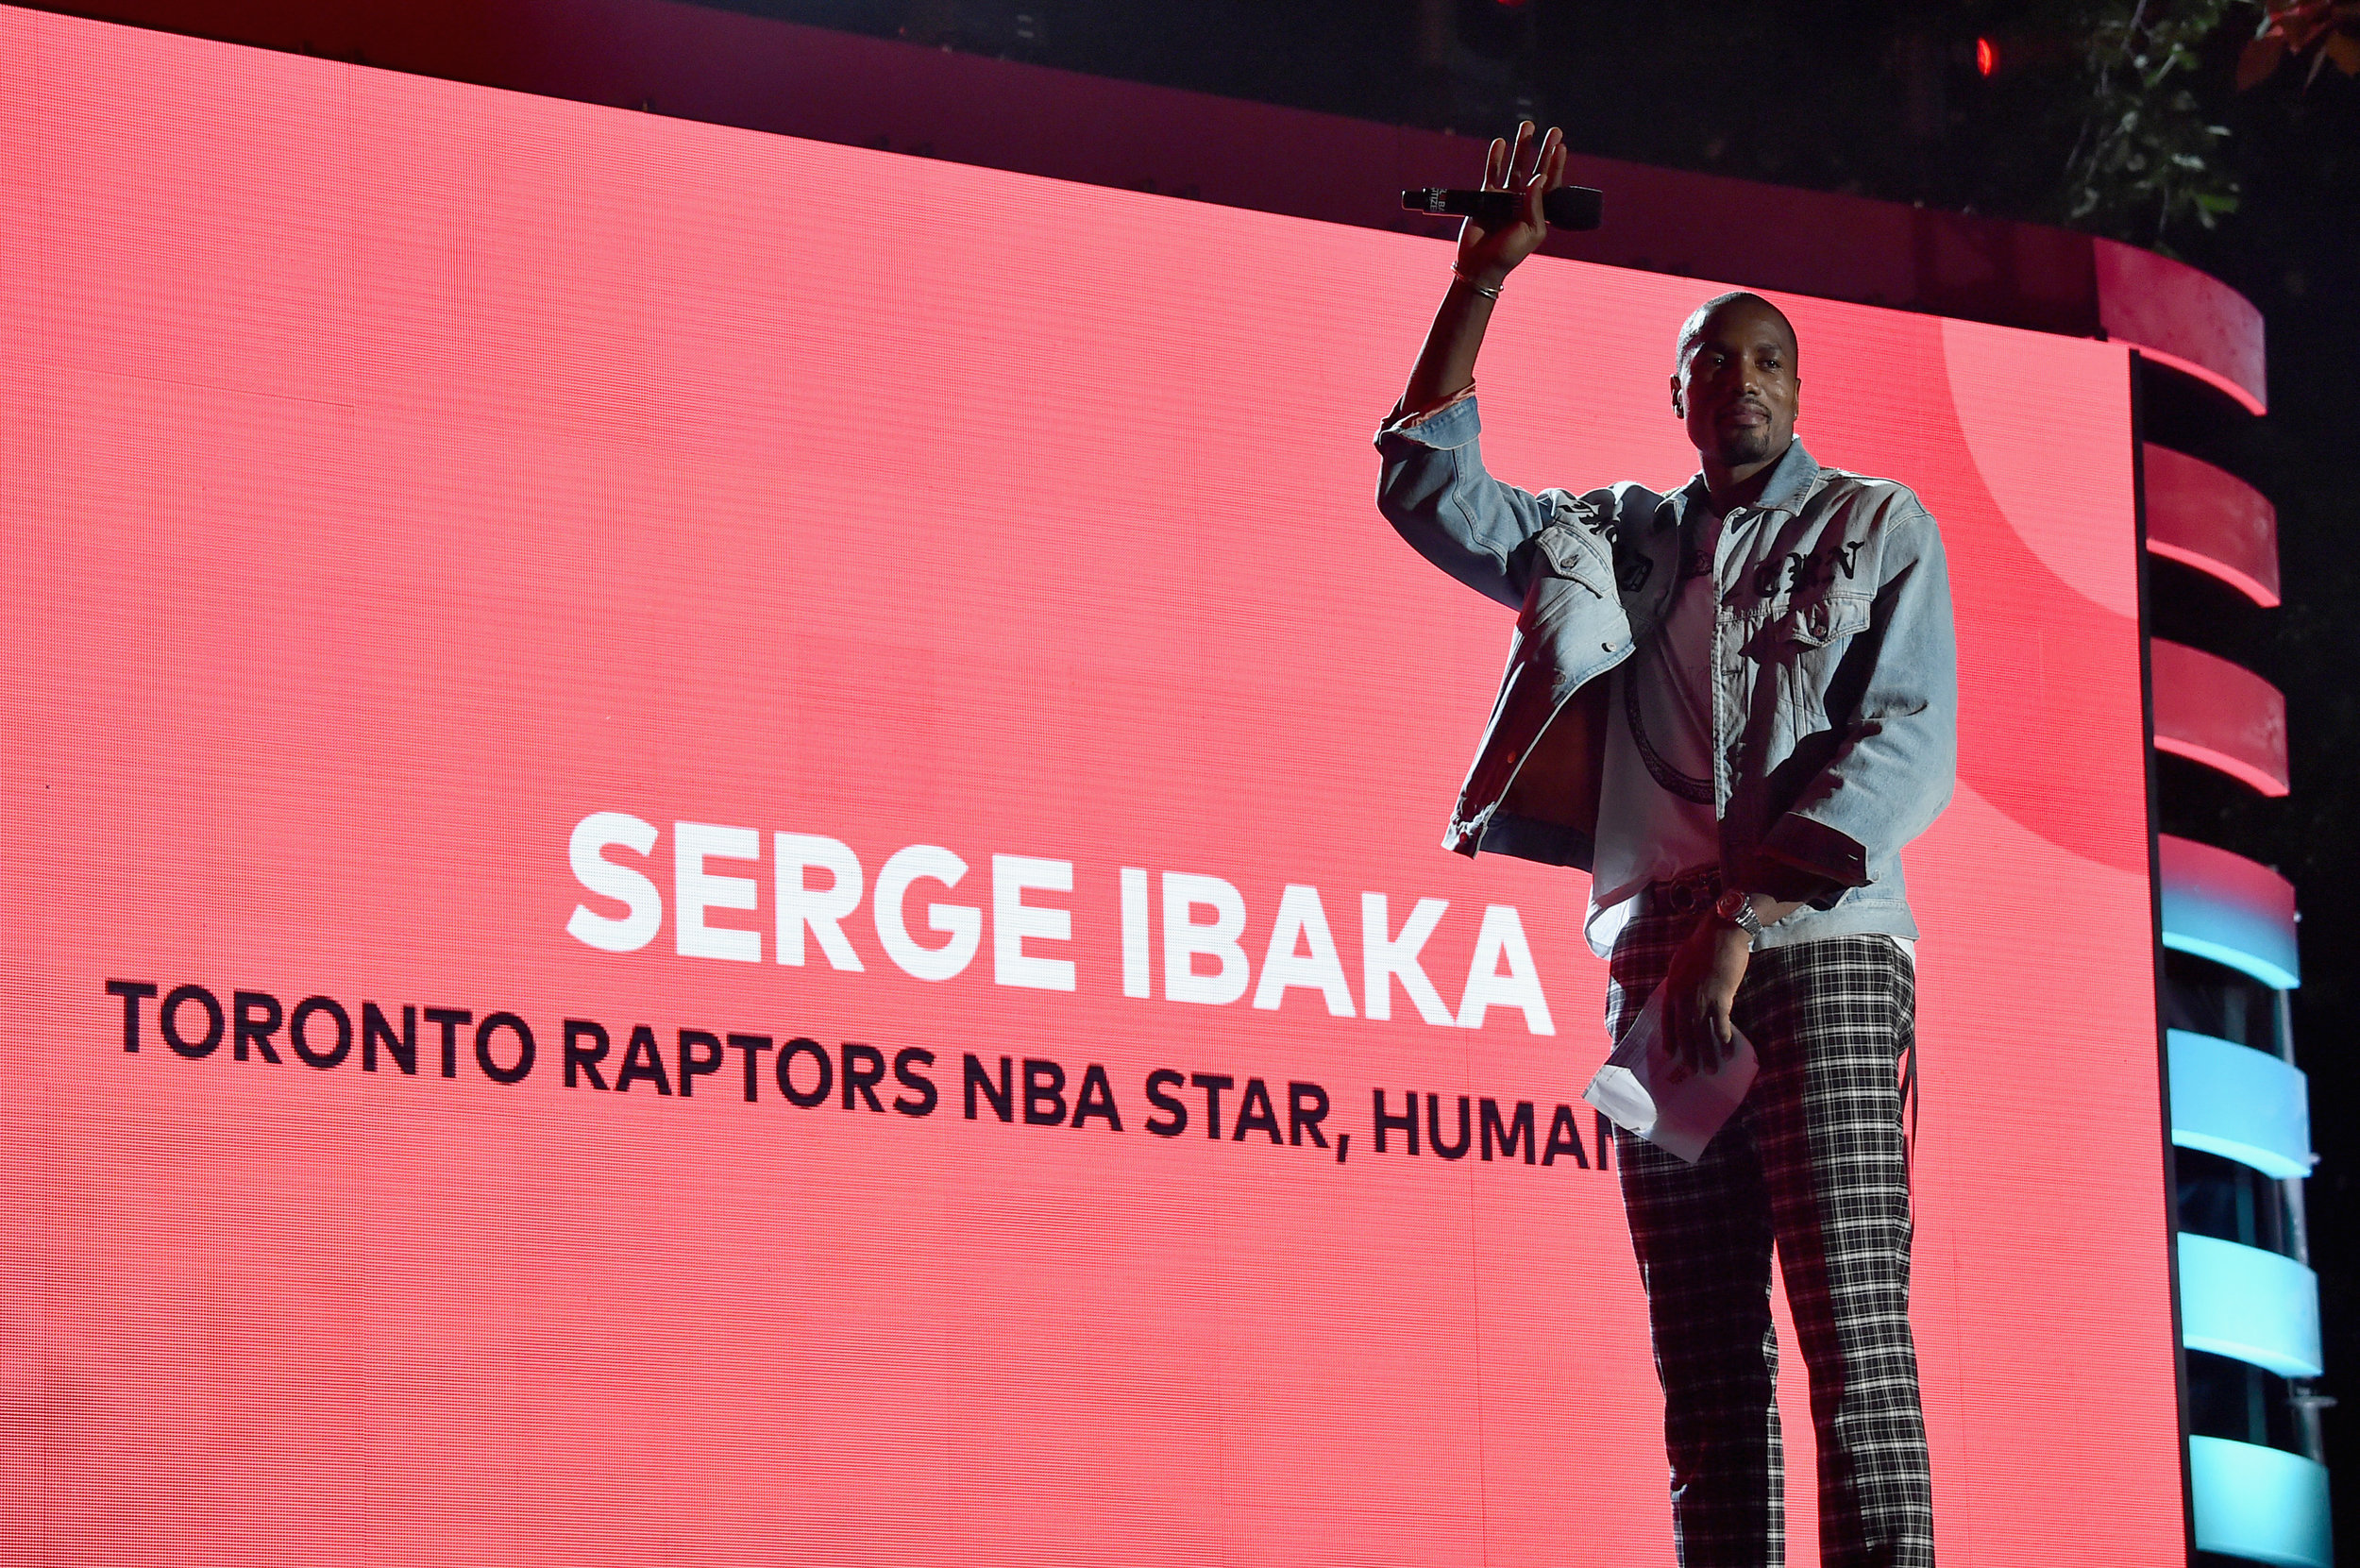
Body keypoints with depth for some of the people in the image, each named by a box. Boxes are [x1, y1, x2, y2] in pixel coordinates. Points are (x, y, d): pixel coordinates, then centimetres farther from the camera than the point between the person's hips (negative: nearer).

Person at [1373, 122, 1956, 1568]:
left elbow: (1909, 748, -2)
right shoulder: (1621, 544, 21)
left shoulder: (1879, 529, 10)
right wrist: (1484, 277, 12)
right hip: (1662, 966, 4)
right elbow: (1427, 487, 20)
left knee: (1851, 1326, -15)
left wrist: (1745, 923, -12)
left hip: (1821, 950, -4)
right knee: (1703, 1364, -1)